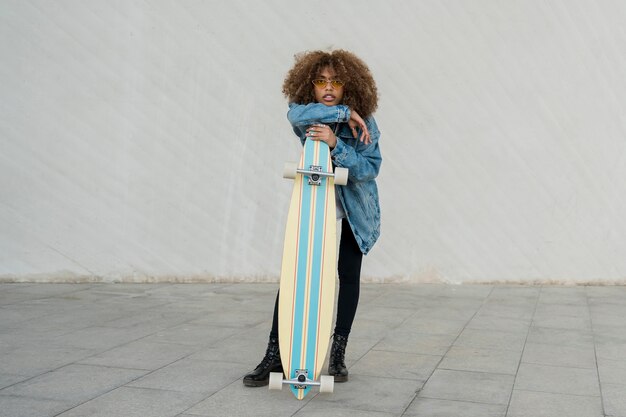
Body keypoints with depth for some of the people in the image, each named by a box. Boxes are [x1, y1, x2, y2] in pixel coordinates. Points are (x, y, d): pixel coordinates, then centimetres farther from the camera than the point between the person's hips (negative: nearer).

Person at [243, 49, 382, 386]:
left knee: (348, 275, 4)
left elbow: (370, 167, -23)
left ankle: (338, 353, 18)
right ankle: (274, 355, -4)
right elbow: (296, 114, -35)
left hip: (352, 213, 0)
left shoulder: (364, 124, -13)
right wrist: (344, 113, -33)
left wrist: (336, 144, -37)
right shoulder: (306, 117, -10)